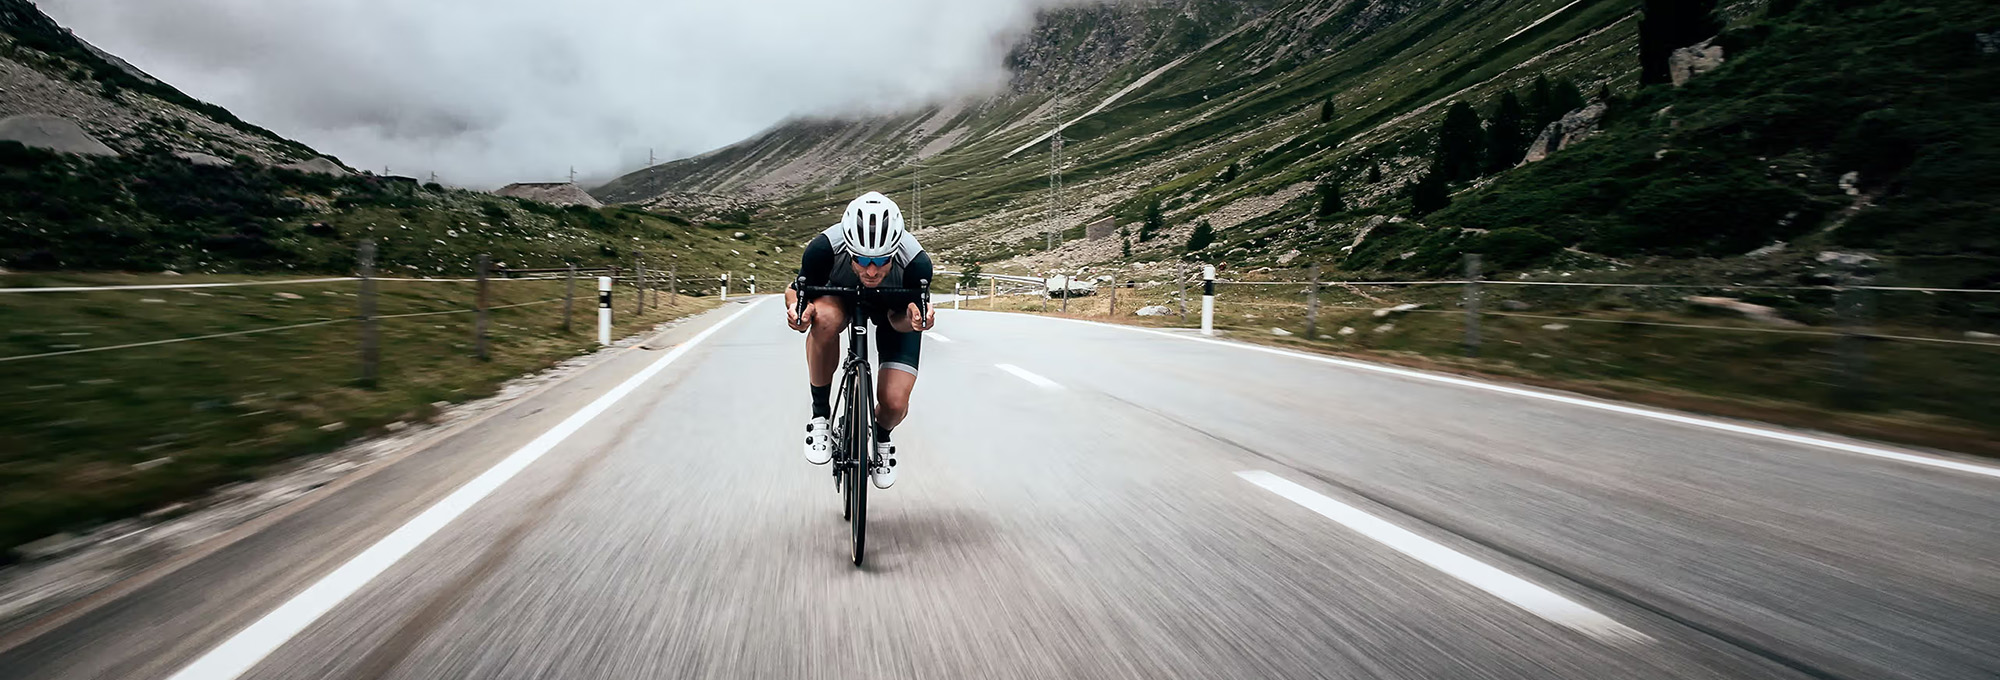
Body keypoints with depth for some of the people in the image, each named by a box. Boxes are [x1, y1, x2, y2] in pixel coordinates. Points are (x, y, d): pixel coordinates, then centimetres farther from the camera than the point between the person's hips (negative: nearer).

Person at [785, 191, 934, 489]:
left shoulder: (916, 262, -37)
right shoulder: (824, 248, -37)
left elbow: (898, 321, -20)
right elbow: (797, 290, -17)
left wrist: (912, 319, -42)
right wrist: (797, 308, -39)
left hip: (895, 310, 0)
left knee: (895, 404, -16)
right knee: (825, 318, -38)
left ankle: (881, 437, 24)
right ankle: (820, 415, -15)